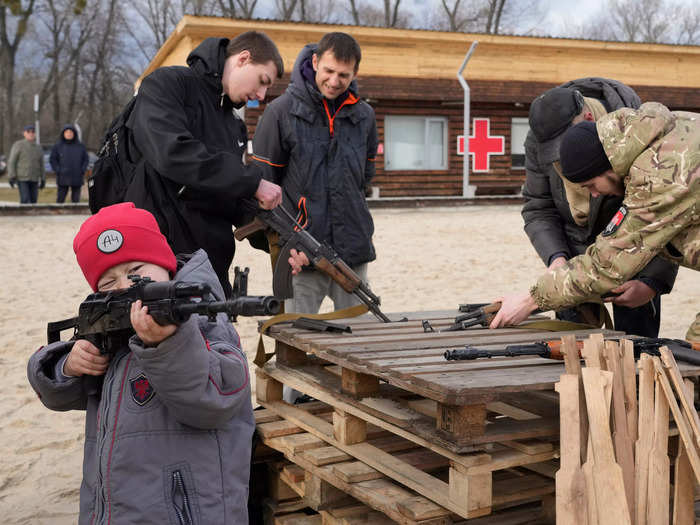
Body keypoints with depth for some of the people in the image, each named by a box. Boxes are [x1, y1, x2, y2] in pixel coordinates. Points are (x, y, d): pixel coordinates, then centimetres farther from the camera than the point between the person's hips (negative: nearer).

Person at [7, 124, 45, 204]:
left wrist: (43, 180, 9)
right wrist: (11, 177, -15)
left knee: (33, 200, 3)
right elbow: (11, 161, -8)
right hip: (21, 177, -5)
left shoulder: (38, 148, 9)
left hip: (34, 179, 5)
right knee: (25, 200, -14)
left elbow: (41, 165, 12)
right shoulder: (18, 145, -6)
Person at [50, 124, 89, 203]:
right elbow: (52, 160, 4)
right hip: (62, 178, -1)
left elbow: (86, 159, 10)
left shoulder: (80, 146, 8)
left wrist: (82, 170, -3)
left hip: (77, 178, 2)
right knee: (60, 199, -2)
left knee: (76, 199, 5)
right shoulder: (57, 146, 3)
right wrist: (57, 171, -8)